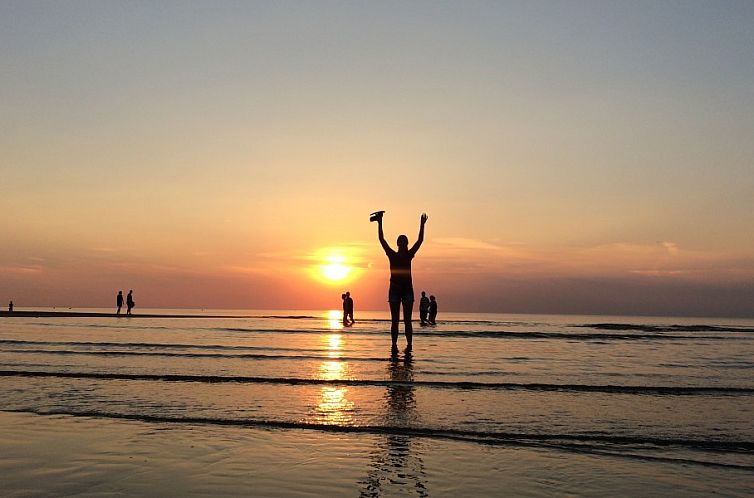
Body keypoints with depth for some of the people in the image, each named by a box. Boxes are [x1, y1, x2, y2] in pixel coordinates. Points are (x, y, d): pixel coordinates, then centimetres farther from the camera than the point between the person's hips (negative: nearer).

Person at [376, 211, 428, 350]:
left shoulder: (409, 255, 6)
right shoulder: (392, 255, 1)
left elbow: (420, 240, 2)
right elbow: (381, 239, -4)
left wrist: (422, 225, -3)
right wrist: (380, 223, -8)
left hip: (408, 288, 1)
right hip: (395, 288, -1)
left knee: (407, 320, -1)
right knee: (395, 320, 0)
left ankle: (409, 344, -3)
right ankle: (394, 344, 1)